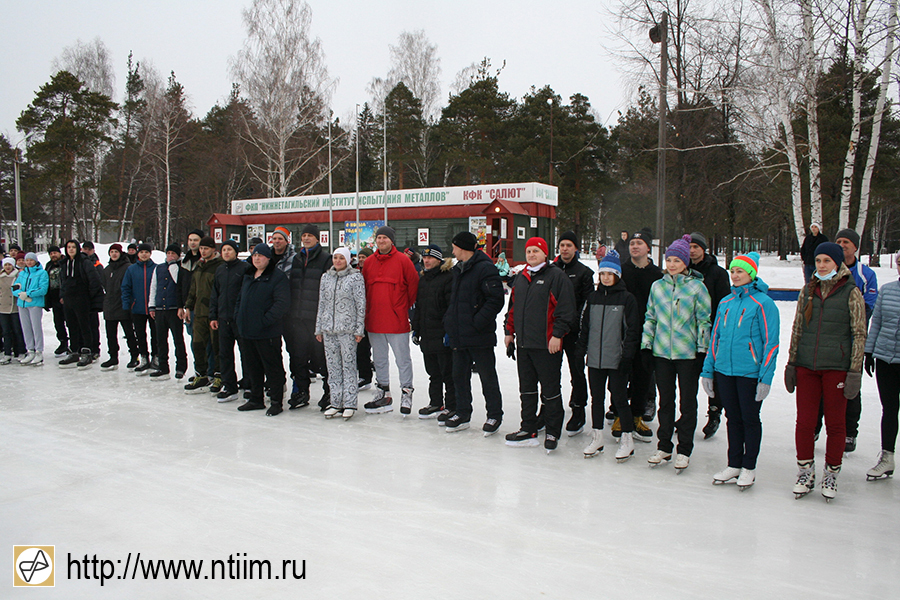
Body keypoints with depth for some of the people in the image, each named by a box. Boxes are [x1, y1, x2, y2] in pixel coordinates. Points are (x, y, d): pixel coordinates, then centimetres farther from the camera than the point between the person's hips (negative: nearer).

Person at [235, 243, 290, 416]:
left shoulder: (277, 277, -11)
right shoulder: (248, 276, 16)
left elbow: (282, 303, -19)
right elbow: (240, 298, 24)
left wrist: (265, 320, -22)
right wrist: (238, 316, 8)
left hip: (267, 333, -8)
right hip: (247, 331, 8)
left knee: (272, 367, 0)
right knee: (253, 366, 16)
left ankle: (276, 402, 9)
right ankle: (256, 399, 28)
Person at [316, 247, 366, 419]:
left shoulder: (356, 277, -1)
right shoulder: (326, 277, 12)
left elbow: (361, 304, -3)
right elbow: (322, 303, 16)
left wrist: (359, 329, -7)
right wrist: (318, 329, 14)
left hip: (347, 328, -5)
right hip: (328, 328, 5)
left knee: (348, 365, -3)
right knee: (333, 366, 8)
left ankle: (349, 403, 4)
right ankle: (335, 402, 15)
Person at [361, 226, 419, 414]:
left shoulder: (402, 260, -5)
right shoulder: (369, 262, 9)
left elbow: (413, 284, -1)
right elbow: (364, 287, 16)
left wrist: (408, 306, 3)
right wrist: (367, 309, 12)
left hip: (397, 319, -5)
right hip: (374, 319, 5)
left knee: (402, 359, 0)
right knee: (379, 359, 14)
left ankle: (406, 394, 12)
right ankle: (383, 394, 25)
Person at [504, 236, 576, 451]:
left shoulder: (556, 276, -7)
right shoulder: (520, 278, 16)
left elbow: (565, 308, -12)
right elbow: (513, 306, 24)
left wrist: (557, 334, -16)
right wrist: (509, 331, 18)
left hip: (547, 344, -7)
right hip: (524, 343, 7)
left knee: (550, 389, 2)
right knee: (527, 389, 13)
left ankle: (552, 433, 12)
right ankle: (528, 430, 23)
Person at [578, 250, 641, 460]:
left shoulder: (627, 298, -4)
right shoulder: (593, 297, 10)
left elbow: (632, 330, -6)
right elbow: (584, 324, 15)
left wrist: (627, 356, -10)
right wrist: (583, 347, 8)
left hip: (616, 360, -4)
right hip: (595, 359, 5)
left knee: (619, 398, 0)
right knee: (597, 398, 11)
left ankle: (627, 439, 14)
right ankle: (597, 438, 22)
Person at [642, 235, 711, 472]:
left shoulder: (696, 286, -3)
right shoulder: (657, 286, 8)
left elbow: (704, 320, -2)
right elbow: (650, 317, 14)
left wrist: (702, 348, -6)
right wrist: (646, 343, 7)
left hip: (688, 353, -3)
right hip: (661, 352, 4)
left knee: (687, 402, 5)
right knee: (665, 401, 12)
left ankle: (684, 450, 16)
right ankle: (664, 447, 22)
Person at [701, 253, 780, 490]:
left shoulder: (763, 303, -7)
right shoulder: (725, 303, 10)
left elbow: (770, 343, -9)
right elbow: (715, 337, 15)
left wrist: (766, 377, -13)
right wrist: (707, 370, 12)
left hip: (750, 372, -5)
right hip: (724, 370, 5)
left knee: (750, 419, 7)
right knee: (732, 418, 14)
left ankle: (749, 468, 21)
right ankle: (734, 465, 26)